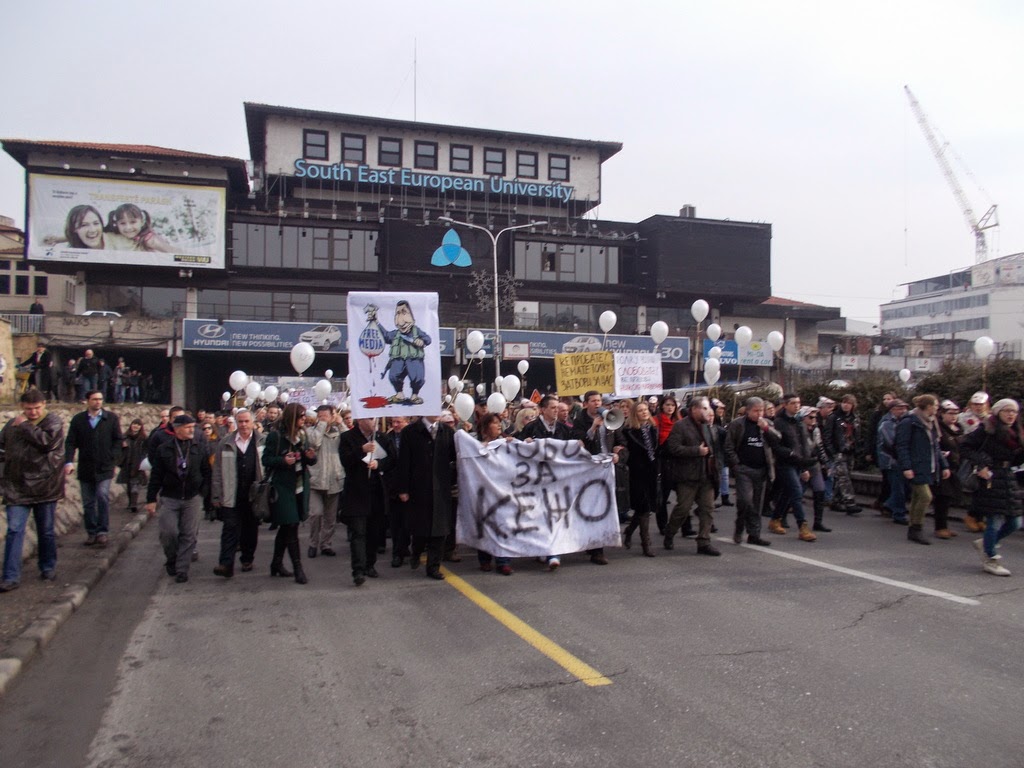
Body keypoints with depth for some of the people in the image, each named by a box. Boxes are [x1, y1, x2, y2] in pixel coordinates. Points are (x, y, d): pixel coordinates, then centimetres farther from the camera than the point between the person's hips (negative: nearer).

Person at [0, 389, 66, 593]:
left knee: (46, 531, 10)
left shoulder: (53, 422, -4)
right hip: (17, 487, 3)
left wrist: (24, 426, -12)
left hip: (45, 487, -2)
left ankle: (48, 568, 27)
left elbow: (46, 442, -21)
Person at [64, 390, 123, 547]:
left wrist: (113, 459, -7)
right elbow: (70, 442, 1)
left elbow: (118, 440, 3)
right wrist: (69, 462, -13)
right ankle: (91, 532, 19)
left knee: (103, 496, -14)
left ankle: (103, 531, -5)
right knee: (88, 503, 8)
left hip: (105, 468, -2)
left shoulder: (112, 418, 3)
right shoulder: (78, 419, 5)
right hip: (85, 468, 2)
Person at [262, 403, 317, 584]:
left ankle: (277, 564, 27)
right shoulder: (276, 435, -9)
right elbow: (266, 460, -8)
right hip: (283, 487, -7)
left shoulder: (302, 435, 9)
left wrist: (311, 457, -8)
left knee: (286, 528, 15)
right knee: (291, 528, -7)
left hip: (300, 486, 7)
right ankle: (298, 569, -3)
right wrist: (283, 460, -24)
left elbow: (309, 460, 14)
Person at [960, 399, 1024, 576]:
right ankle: (990, 560, 10)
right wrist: (980, 465, -19)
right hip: (990, 479, -8)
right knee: (995, 520, -5)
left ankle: (985, 544, 32)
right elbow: (965, 447, -11)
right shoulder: (987, 429, -8)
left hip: (1008, 479, 8)